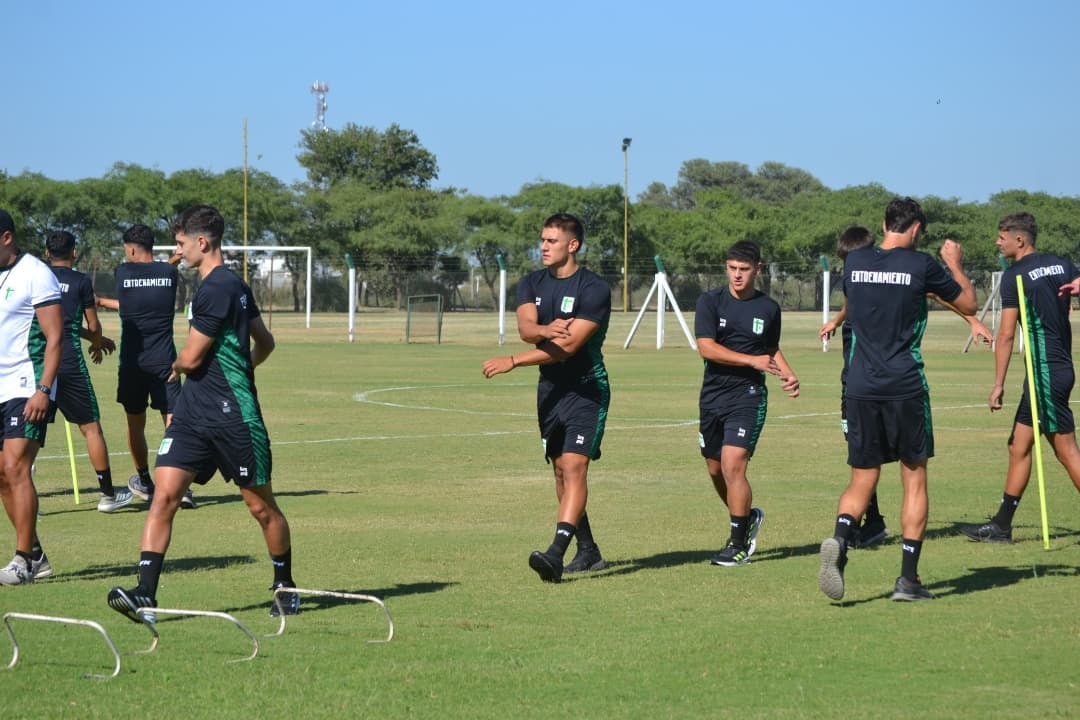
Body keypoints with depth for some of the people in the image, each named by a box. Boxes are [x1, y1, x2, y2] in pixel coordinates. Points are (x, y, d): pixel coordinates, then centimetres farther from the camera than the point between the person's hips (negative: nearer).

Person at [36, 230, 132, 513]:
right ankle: (107, 494, 11)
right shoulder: (80, 281, -1)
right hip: (69, 363, -3)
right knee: (91, 427, 6)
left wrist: (99, 339, 29)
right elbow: (93, 327, 5)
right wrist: (97, 344, 29)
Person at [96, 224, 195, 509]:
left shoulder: (123, 272, -3)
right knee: (173, 422, -4)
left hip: (132, 362, 0)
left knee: (135, 425, 15)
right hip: (164, 361, 0)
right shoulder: (169, 273, 2)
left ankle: (144, 482, 28)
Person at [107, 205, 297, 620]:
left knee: (261, 506, 7)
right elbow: (264, 342, 24)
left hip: (234, 415, -9)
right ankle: (144, 593, -12)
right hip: (193, 411, 9)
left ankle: (285, 588, 23)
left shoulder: (217, 289, -17)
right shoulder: (233, 285, 14)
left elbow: (191, 358, -15)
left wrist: (176, 366, 7)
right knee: (164, 495, -6)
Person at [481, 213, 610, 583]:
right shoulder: (532, 284, 8)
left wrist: (511, 362, -21)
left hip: (586, 389, -7)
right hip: (550, 388, 7)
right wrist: (546, 329, -34)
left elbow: (568, 346, -21)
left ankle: (557, 553, -29)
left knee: (574, 467, -17)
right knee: (561, 471, 10)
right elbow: (525, 327, -10)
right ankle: (588, 551, 21)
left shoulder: (594, 289, -14)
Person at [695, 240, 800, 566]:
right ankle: (748, 517, 39)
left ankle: (739, 545, -8)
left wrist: (788, 375, 5)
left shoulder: (768, 308, 5)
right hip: (712, 396, 2)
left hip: (748, 396, -2)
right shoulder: (710, 302, -1)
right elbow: (706, 347, -13)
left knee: (733, 465, -16)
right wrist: (752, 360, -19)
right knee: (715, 470, 12)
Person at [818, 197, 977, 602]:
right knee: (914, 480, 8)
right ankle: (908, 579, 4)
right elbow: (968, 303, 9)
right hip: (906, 386, -3)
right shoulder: (920, 265, -6)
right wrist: (954, 263, 24)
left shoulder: (854, 262, 5)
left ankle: (839, 539, -22)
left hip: (861, 387, 3)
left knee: (862, 481, 9)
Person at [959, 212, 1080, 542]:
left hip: (1046, 371, -8)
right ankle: (1002, 525, 16)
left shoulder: (1015, 276, -10)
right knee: (1019, 446, 12)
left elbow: (1006, 335, -12)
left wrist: (998, 384, -11)